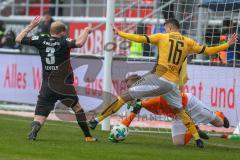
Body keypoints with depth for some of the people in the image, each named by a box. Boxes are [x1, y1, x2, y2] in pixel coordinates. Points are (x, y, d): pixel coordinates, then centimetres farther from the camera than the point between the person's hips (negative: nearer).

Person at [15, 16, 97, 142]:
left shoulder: (41, 40, 2)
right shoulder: (63, 42, -7)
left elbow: (19, 39, 10)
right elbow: (79, 43, -27)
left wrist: (31, 26, 21)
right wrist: (86, 31, -8)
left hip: (46, 86, 2)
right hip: (64, 86, -2)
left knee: (40, 115, 0)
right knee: (77, 107, 20)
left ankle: (34, 129, -33)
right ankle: (88, 136, 22)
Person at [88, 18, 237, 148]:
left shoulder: (162, 37, 4)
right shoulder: (188, 42, 10)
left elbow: (140, 38, 2)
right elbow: (207, 50, 12)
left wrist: (119, 33, 10)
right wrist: (227, 45, 21)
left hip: (159, 78, -4)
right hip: (174, 83, 4)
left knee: (126, 96, -1)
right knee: (179, 110, 25)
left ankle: (98, 119, -7)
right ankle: (198, 139, 18)